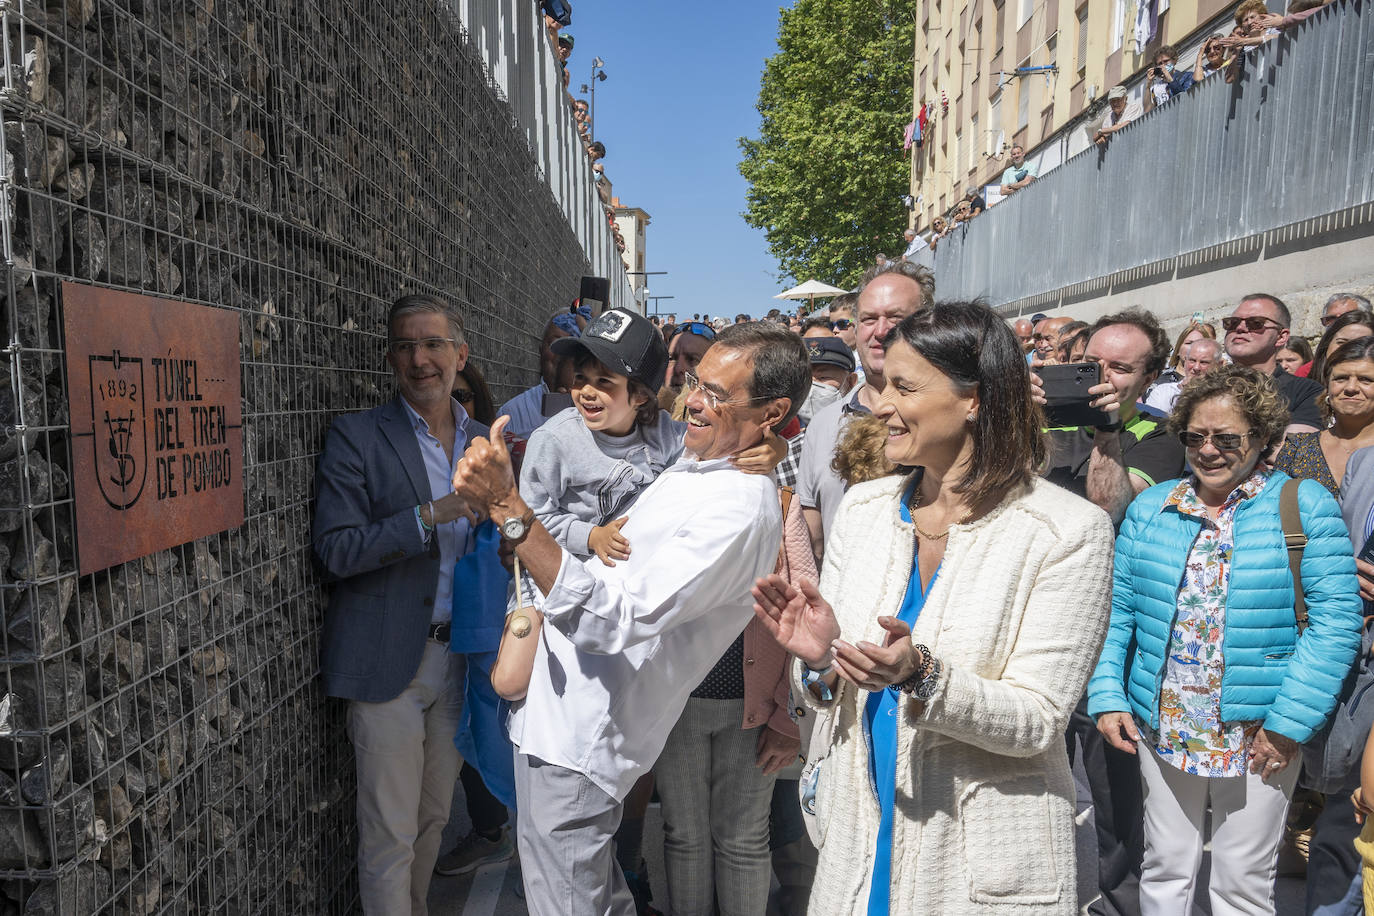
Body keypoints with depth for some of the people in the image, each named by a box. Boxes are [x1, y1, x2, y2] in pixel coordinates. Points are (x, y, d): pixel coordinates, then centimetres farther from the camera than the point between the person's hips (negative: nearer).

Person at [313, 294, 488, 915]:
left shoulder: (484, 442, 9)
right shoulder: (356, 438, -7)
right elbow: (335, 551, -15)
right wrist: (430, 515, -24)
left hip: (458, 656, 5)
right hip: (389, 663, -5)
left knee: (433, 818, 20)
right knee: (390, 834, 5)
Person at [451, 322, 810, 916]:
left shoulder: (740, 509, -24)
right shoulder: (695, 467, 8)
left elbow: (612, 620, -32)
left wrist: (506, 506, -34)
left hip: (575, 739, -9)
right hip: (558, 715, 9)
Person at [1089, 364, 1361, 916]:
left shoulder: (1305, 507, -6)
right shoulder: (1150, 508, 4)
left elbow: (1336, 622, -11)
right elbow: (1117, 612, 5)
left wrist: (1289, 720, -15)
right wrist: (1108, 696, -3)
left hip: (1260, 738, -2)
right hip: (1162, 727, 3)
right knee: (1165, 871, 15)